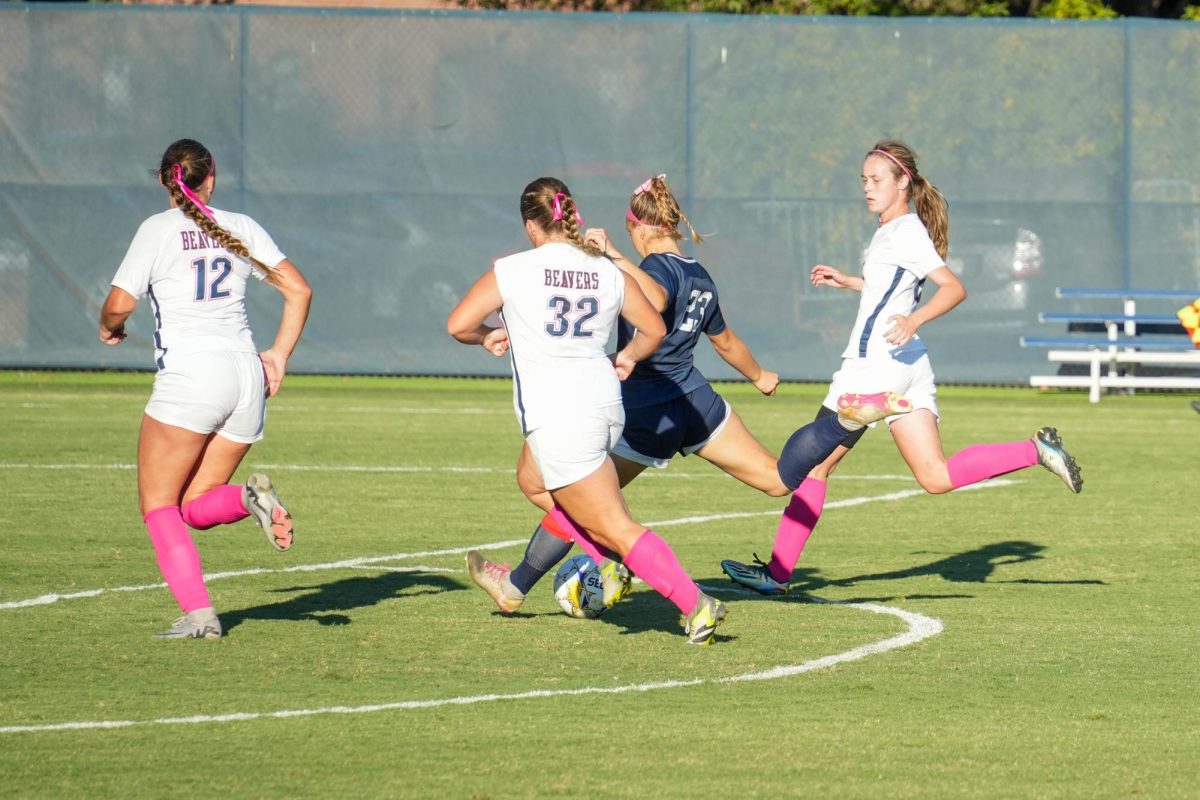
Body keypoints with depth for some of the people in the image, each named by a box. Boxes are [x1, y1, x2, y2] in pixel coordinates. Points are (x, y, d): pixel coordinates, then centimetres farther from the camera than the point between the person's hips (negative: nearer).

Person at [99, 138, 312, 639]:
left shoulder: (159, 229, -1)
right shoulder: (241, 227, 13)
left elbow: (119, 304, -5)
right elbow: (299, 290, 9)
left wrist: (109, 328, 17)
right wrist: (279, 355, 13)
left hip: (189, 374, -5)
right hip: (247, 375, 5)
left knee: (158, 503, 2)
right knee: (196, 507, 14)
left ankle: (198, 613, -14)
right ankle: (249, 500, -19)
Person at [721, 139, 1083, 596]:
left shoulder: (905, 233, -12)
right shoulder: (893, 232, 16)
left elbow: (953, 288, -21)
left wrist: (915, 319, -35)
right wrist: (848, 282, 31)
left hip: (874, 364, -10)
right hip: (910, 366, 10)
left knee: (813, 464, 1)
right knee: (936, 477, 4)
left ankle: (778, 571, 5)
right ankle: (1036, 451, -6)